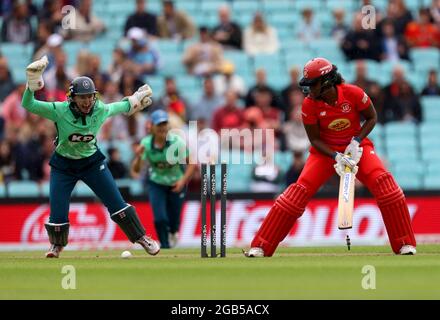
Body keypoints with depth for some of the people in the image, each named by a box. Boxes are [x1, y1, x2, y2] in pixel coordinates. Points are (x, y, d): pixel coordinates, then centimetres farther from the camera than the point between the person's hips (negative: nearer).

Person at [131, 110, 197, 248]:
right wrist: (138, 157, -40)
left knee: (174, 219, 5)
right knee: (160, 219, -13)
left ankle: (173, 232, 44)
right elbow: (135, 170, -20)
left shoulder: (177, 142, -25)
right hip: (156, 184, 1)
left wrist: (183, 180, -29)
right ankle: (165, 247, 11)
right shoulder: (146, 143, -20)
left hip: (176, 183, -1)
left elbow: (192, 163, -17)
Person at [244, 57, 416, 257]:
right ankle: (260, 247, -8)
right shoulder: (309, 104, -16)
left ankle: (405, 244, -12)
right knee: (299, 192, -14)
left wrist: (357, 141, -18)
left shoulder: (353, 94, -20)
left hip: (356, 146, 0)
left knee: (384, 184, -22)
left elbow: (372, 118, -4)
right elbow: (314, 139, -8)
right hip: (325, 150, 0)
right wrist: (336, 157, -24)